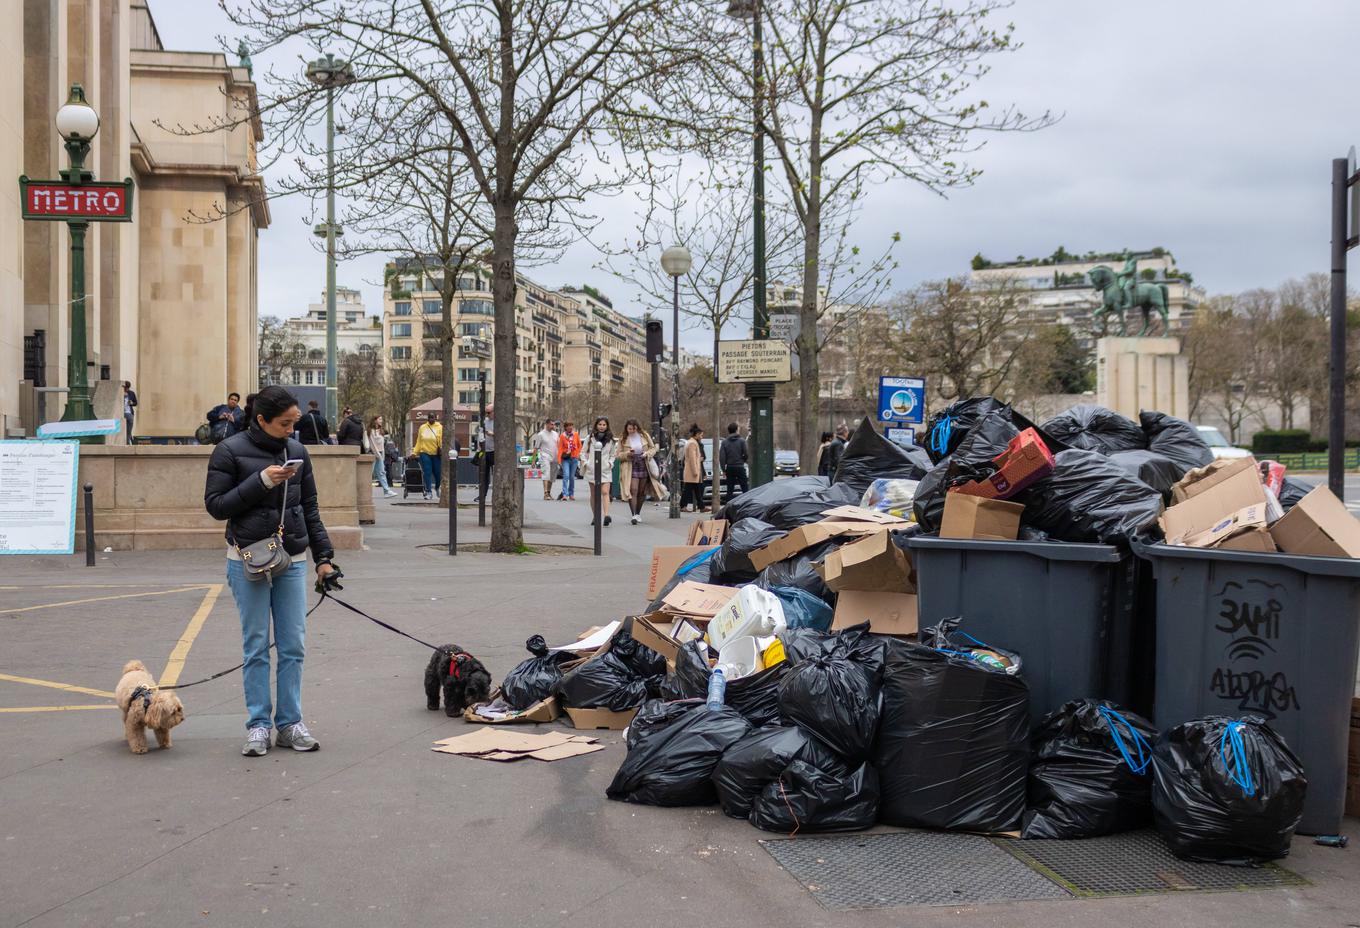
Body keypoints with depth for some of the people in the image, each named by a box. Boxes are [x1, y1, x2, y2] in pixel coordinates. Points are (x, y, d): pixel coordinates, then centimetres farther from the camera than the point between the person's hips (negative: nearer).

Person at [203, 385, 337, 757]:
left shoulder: (297, 451, 7)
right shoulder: (230, 452, -4)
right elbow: (215, 505, -8)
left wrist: (323, 557, 11)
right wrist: (261, 481, -17)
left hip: (292, 561, 4)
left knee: (293, 646, 4)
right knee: (256, 646, 1)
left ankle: (289, 723, 12)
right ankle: (258, 725, 9)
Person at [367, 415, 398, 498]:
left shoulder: (381, 431, 17)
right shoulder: (371, 431, -7)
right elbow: (372, 444, -12)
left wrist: (382, 455, 8)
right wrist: (378, 454, -14)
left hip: (380, 454, 8)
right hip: (373, 454, -8)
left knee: (382, 472, 2)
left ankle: (387, 491, -3)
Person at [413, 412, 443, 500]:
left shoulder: (440, 427, 2)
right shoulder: (422, 428, 9)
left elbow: (442, 440, -5)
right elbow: (419, 441, 10)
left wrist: (441, 448, -21)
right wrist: (415, 452, 5)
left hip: (436, 454, -1)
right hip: (425, 453, 1)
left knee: (437, 472, 4)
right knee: (427, 473, -3)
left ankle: (437, 488, 30)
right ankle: (428, 492, -1)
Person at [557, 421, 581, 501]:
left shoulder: (576, 435, 5)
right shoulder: (562, 436, -1)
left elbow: (579, 446, 15)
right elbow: (560, 448, -4)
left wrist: (578, 454, 4)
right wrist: (559, 460, -12)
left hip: (574, 458, 2)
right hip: (565, 458, -2)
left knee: (572, 476, 7)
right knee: (566, 475, -14)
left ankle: (571, 494, 17)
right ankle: (564, 494, -16)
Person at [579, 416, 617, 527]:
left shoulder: (610, 440, 10)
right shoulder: (589, 438, 6)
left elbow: (612, 454, 18)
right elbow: (583, 452, 10)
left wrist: (610, 463, 1)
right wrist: (585, 463, -4)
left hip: (605, 470, 0)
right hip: (591, 469, 0)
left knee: (605, 492, -15)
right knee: (594, 494, 6)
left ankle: (606, 515, -28)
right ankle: (595, 516, 16)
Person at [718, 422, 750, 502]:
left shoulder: (724, 442, 0)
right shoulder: (742, 441, -5)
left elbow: (722, 457, -3)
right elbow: (746, 454, -7)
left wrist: (723, 470, 3)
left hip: (729, 468, 2)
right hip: (740, 467, -2)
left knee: (730, 490, 6)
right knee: (745, 489, 2)